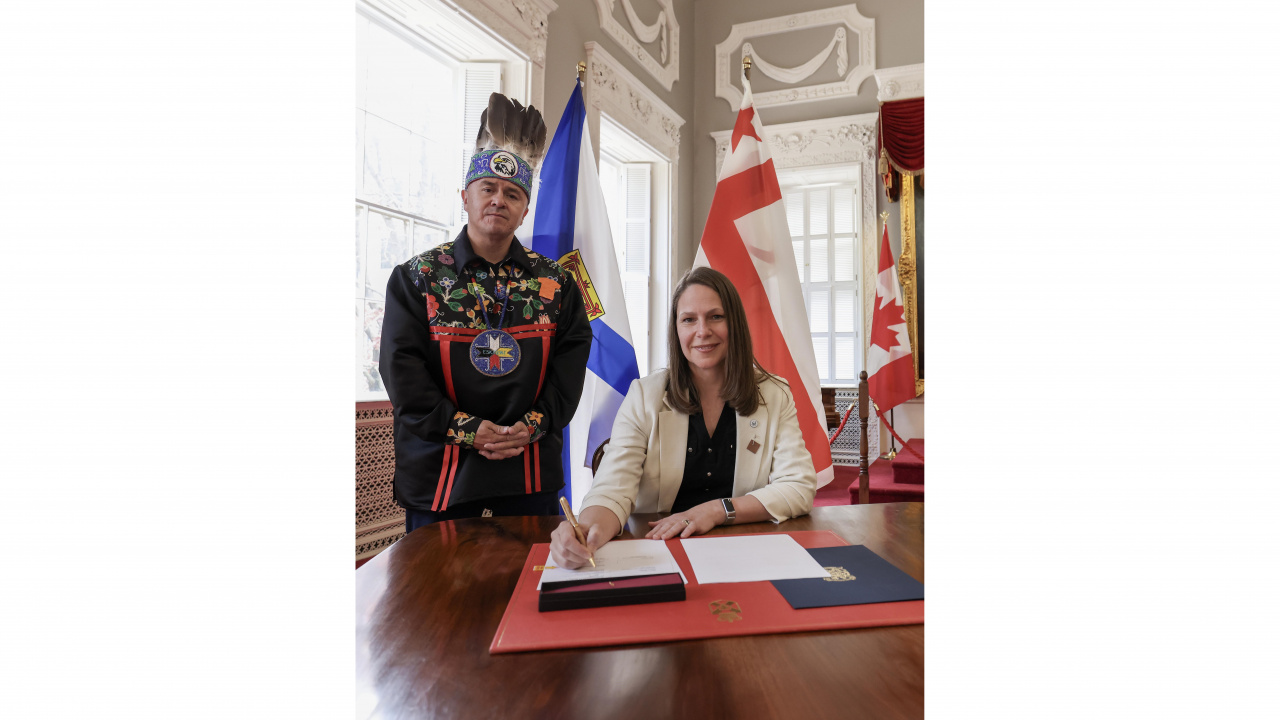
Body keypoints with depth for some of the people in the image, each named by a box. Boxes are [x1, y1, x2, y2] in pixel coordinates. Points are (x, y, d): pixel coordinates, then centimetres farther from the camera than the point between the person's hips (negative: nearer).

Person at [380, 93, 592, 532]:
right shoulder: (417, 278, 1)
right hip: (438, 478, -1)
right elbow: (402, 372, -5)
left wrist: (532, 424, -11)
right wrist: (468, 430, -14)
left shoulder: (555, 282, 6)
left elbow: (572, 362, 2)